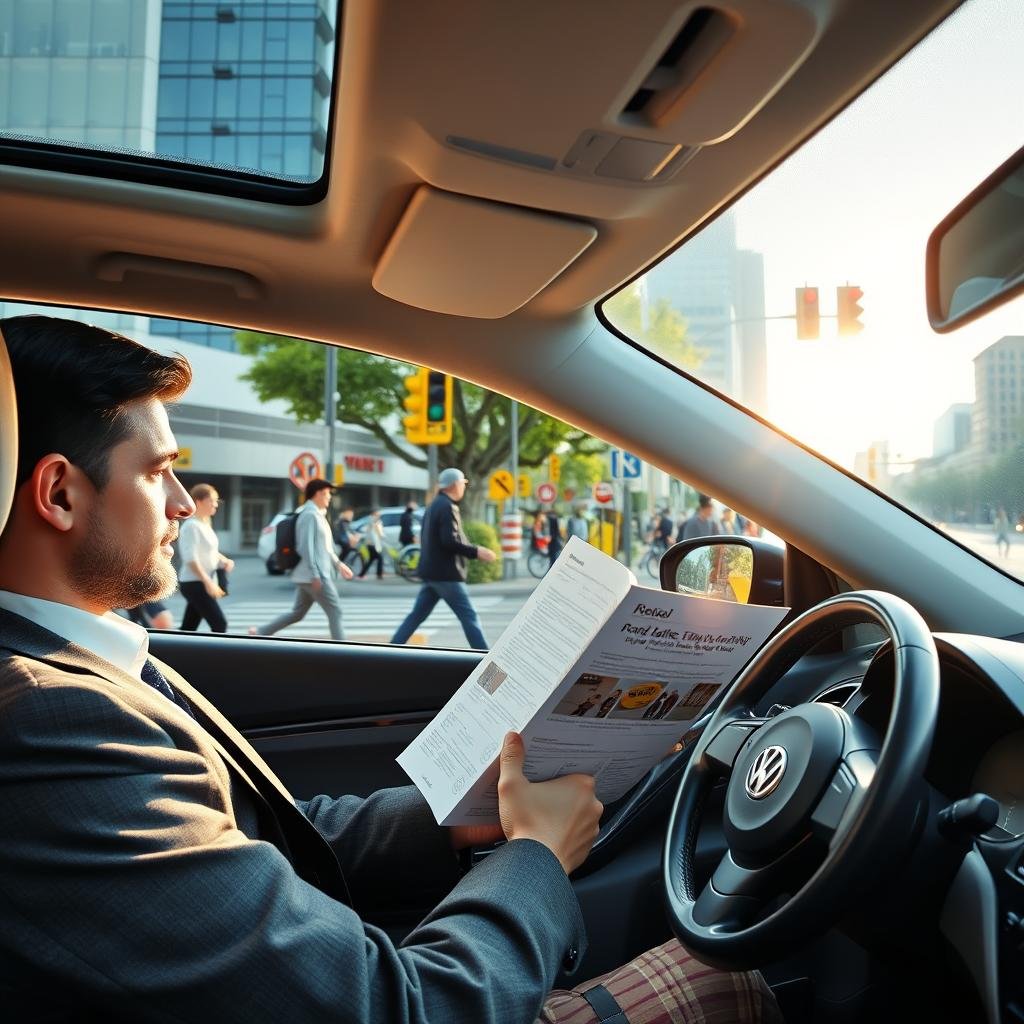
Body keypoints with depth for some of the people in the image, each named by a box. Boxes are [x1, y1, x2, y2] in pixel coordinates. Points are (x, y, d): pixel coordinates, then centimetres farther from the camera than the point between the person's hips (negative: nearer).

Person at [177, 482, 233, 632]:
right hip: (194, 584, -9)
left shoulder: (205, 524, 13)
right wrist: (208, 582, -26)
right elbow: (190, 559, -21)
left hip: (204, 584, 9)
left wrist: (224, 560, 6)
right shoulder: (192, 526, -15)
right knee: (219, 624, -10)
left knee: (188, 628, 11)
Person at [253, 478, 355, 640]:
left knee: (297, 613, 15)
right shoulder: (310, 514, -14)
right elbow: (306, 547, -21)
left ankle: (260, 632, 20)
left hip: (313, 576, 10)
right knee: (335, 612, -5)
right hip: (313, 576, -10)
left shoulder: (318, 514, 18)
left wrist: (338, 564, 20)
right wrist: (315, 575, -24)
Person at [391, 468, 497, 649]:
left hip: (432, 572, 9)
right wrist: (476, 551, -18)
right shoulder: (448, 507, -14)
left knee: (417, 615, 11)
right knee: (469, 616, -4)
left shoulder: (434, 506, 16)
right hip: (446, 573, -9)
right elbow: (450, 541, -24)